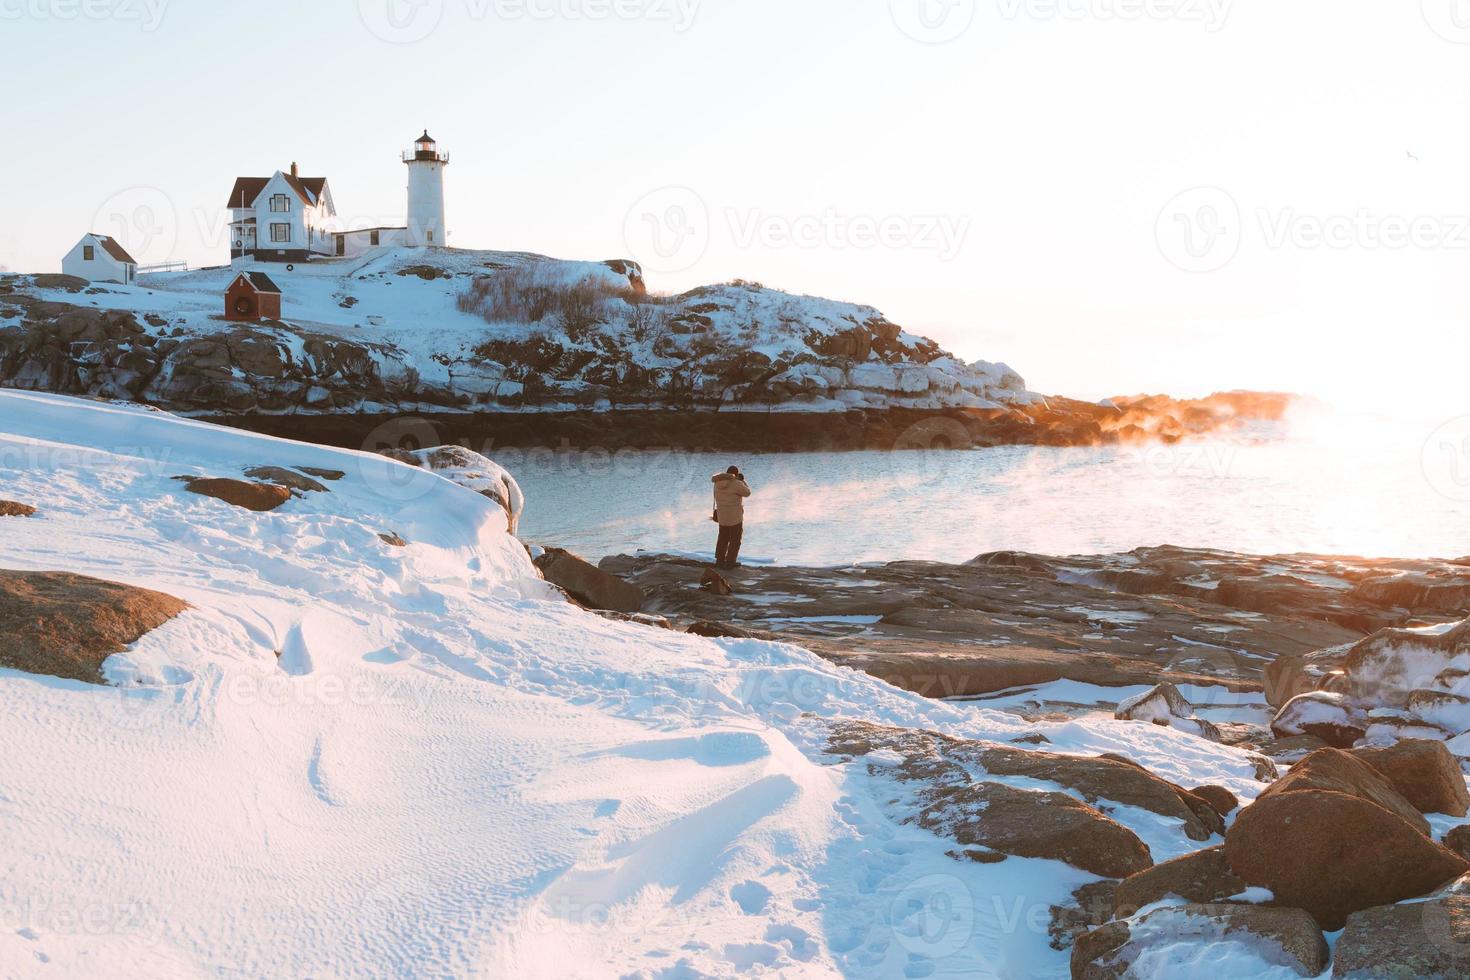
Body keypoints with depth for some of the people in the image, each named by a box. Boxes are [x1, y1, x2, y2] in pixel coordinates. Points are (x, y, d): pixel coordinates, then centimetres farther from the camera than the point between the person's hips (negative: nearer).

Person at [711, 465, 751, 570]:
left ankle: (719, 560, 20)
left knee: (723, 538, 19)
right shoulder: (736, 484, -19)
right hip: (735, 516, -6)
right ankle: (730, 562, 8)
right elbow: (747, 493, -5)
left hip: (722, 515, 6)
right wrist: (743, 481, 6)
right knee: (735, 539, 7)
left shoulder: (719, 482, -2)